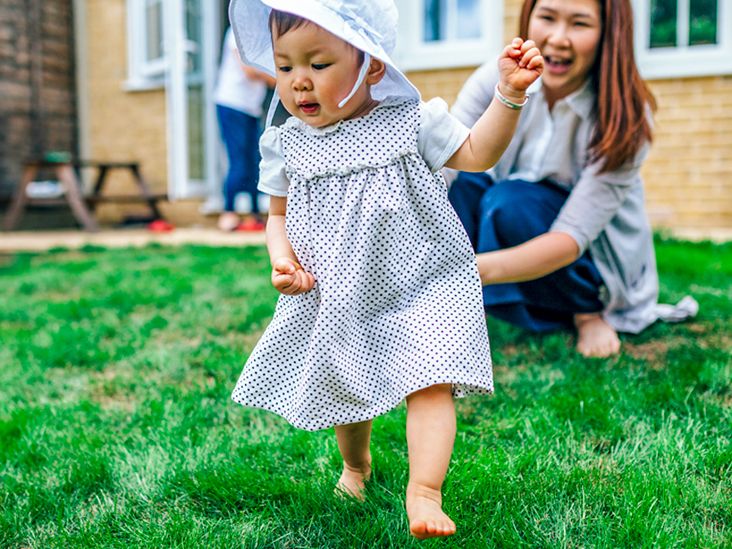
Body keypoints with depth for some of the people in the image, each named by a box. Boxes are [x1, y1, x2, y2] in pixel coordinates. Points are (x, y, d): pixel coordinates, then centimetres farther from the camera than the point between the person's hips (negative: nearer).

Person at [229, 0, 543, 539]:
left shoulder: (411, 121, -7)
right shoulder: (286, 145, 0)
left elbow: (477, 154, -1)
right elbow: (279, 215, 11)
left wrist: (509, 93, -14)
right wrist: (282, 259, -9)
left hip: (420, 289, -3)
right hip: (335, 301, 3)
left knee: (429, 383, -16)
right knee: (344, 391, 17)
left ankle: (424, 491, -8)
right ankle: (356, 465, 46)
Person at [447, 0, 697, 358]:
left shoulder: (625, 119, -25)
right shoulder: (498, 80, -17)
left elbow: (572, 237, -33)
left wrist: (481, 268, -51)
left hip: (599, 259, -2)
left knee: (510, 204, -32)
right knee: (460, 185, -26)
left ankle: (590, 311, -7)